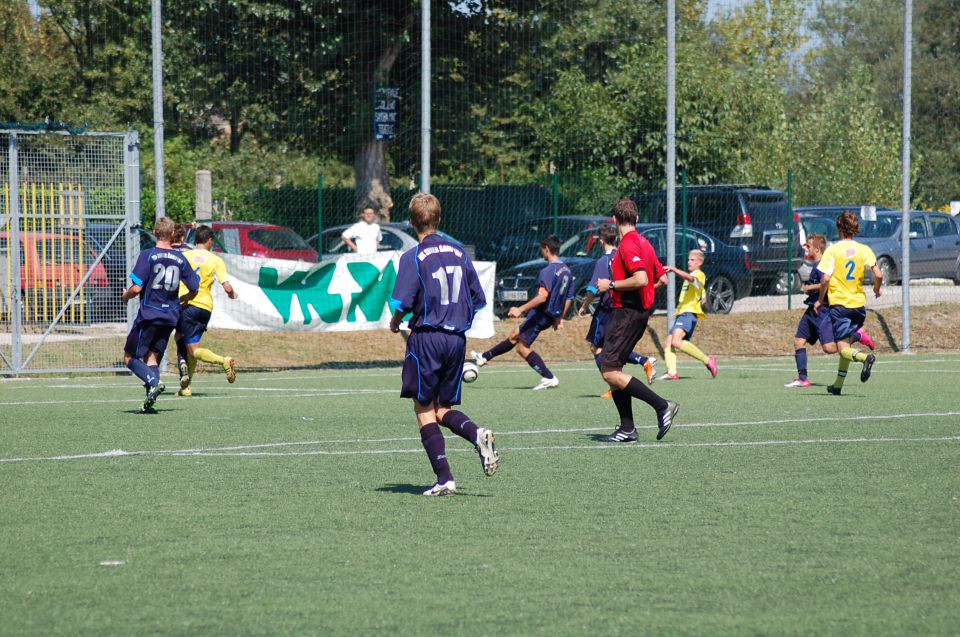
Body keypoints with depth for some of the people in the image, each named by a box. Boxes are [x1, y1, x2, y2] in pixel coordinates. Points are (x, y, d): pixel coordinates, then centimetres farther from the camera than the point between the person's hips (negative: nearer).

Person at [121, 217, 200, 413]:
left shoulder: (147, 255, -9)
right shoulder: (180, 259, 4)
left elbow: (136, 288, -15)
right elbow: (194, 289, 11)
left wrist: (126, 296, 7)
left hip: (148, 314, -5)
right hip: (170, 316, 5)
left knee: (130, 357, 5)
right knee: (152, 357, 11)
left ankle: (154, 383, -20)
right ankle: (149, 403, -5)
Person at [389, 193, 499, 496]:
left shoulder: (412, 258, -9)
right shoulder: (459, 253, 8)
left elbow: (402, 302, -16)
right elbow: (478, 300, 10)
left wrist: (396, 321, 5)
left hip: (426, 337, -5)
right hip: (457, 340, 5)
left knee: (424, 411, 4)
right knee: (443, 409, 14)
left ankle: (444, 479, -5)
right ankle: (477, 434, -17)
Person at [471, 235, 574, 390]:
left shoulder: (548, 271, -20)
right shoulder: (566, 271, 9)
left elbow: (542, 297, -28)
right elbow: (568, 298, 14)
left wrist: (521, 309, -25)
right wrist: (559, 318, 23)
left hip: (542, 314, -10)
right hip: (552, 315, 10)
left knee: (522, 347, -3)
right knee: (514, 336, 21)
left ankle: (549, 378, -8)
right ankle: (484, 357, 34)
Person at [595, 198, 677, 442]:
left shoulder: (628, 244, -15)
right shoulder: (643, 242, 14)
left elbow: (641, 279, -27)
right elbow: (662, 278, 18)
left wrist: (612, 285, -15)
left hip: (627, 312, -10)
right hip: (640, 311, 10)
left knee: (610, 372, -11)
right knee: (611, 369, 12)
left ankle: (662, 406, -12)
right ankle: (627, 429, 10)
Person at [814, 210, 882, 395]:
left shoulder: (832, 250, -7)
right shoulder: (864, 250, 1)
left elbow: (826, 278, -15)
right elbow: (878, 275, -6)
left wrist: (820, 300, -1)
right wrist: (877, 290, 15)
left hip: (838, 303, -4)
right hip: (859, 303, 4)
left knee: (843, 349, -5)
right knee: (847, 343, 19)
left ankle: (865, 357, -36)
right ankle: (838, 385, 19)